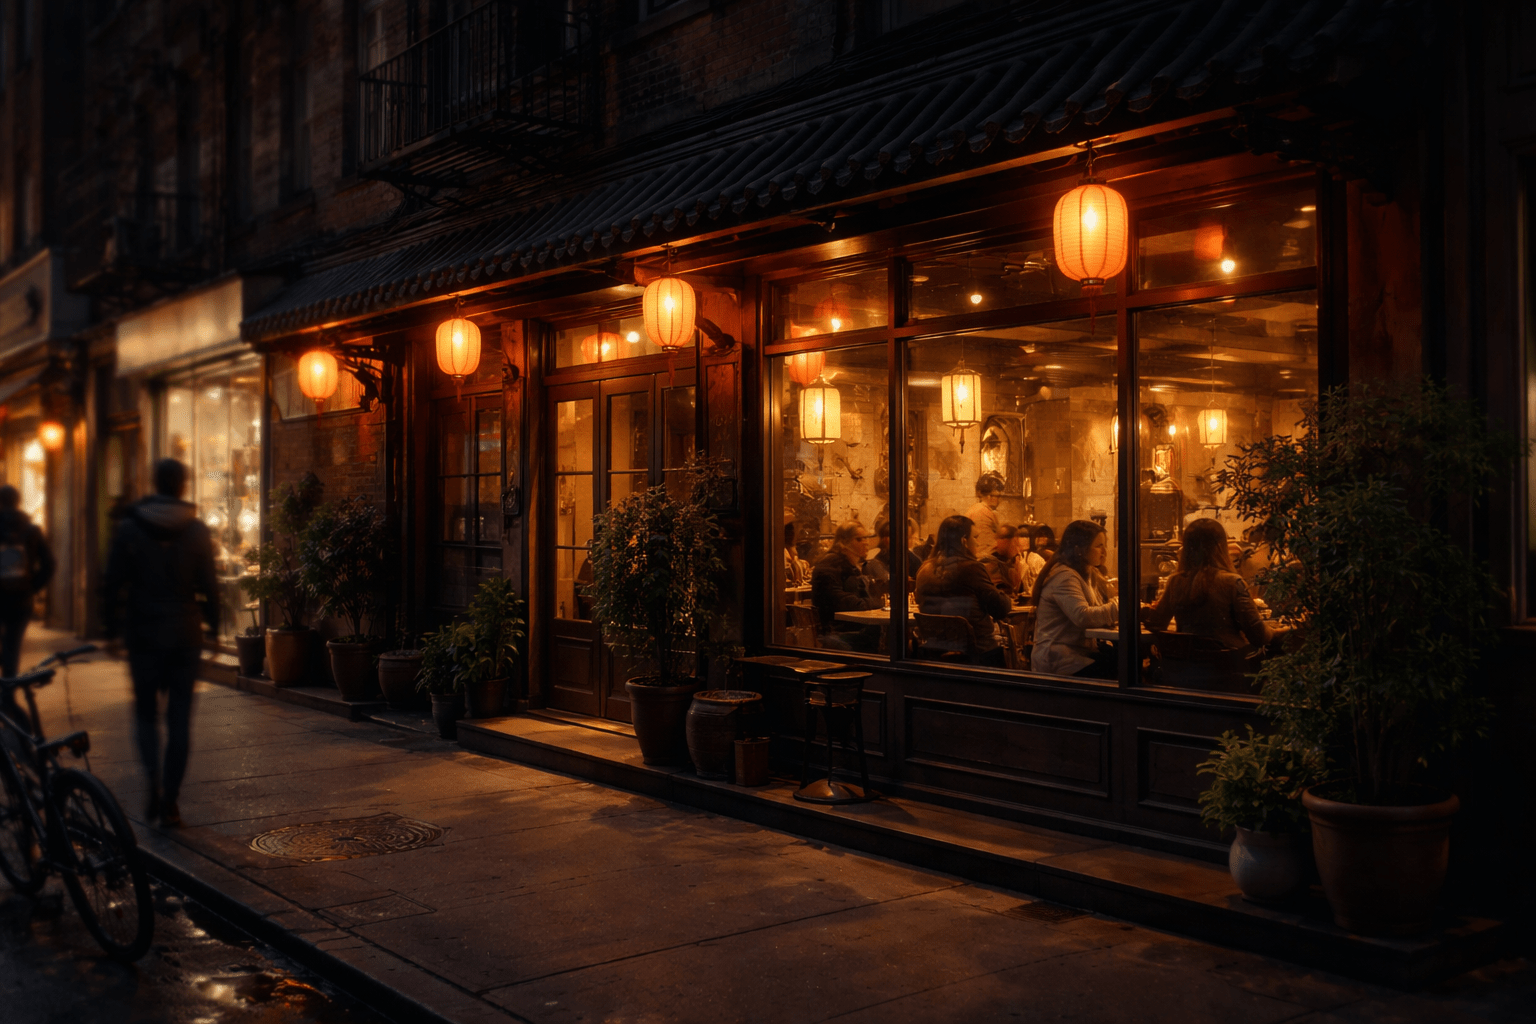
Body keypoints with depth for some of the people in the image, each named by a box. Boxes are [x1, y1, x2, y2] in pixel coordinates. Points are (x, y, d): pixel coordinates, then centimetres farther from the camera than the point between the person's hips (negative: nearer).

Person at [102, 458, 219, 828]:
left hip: (143, 634, 0)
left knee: (145, 710, 13)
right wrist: (213, 625, 10)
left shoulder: (129, 528, -1)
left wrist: (111, 627, 8)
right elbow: (209, 586, 0)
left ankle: (153, 781, -9)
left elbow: (113, 583, -1)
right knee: (180, 717, 5)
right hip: (185, 635, 0)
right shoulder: (197, 531, -1)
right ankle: (170, 801, 5)